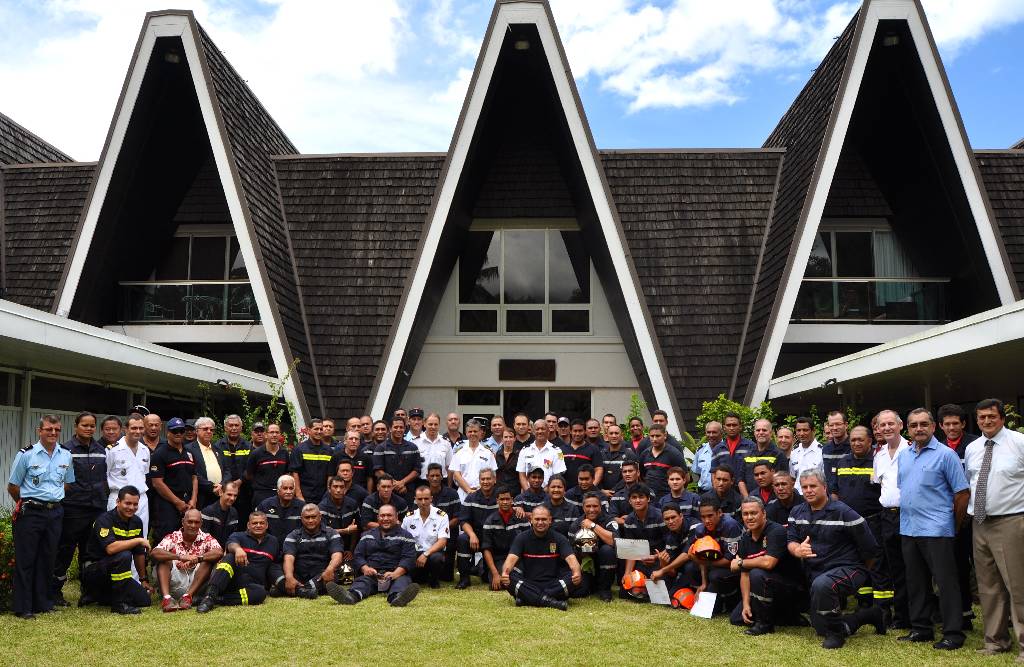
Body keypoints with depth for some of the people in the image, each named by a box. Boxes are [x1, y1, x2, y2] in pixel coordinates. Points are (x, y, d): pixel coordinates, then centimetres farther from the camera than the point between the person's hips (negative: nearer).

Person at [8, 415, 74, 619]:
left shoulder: (66, 456, 6)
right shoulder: (26, 455, -7)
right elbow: (12, 487, 1)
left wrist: (55, 501, 12)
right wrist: (27, 503, 8)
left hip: (55, 512, 4)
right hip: (30, 513, -4)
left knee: (48, 559, 10)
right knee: (25, 560, 0)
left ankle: (44, 603, 20)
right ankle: (23, 607, 7)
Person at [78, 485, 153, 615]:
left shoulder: (136, 522, 4)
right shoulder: (105, 520, -19)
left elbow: (139, 553, 12)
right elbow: (111, 548, -35)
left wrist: (144, 580, 14)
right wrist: (139, 540, -27)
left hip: (114, 571, 8)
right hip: (92, 569, -7)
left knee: (144, 599, -5)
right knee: (124, 556, -35)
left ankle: (98, 595, 13)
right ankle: (119, 604, -22)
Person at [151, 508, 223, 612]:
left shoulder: (206, 538, 2)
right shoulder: (173, 537, 2)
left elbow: (219, 552, -19)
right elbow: (154, 553, -18)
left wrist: (198, 558, -34)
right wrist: (180, 557, -32)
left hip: (196, 582, 0)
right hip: (175, 584, 0)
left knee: (208, 560, -19)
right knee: (164, 560, -18)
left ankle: (188, 596, -30)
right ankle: (166, 597, -37)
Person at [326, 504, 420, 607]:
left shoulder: (405, 535, 14)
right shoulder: (367, 535, 26)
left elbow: (409, 558, 0)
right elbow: (358, 555, 15)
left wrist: (395, 574, -19)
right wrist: (365, 568, -9)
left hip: (396, 574, -2)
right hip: (371, 574, 2)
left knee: (402, 580, -35)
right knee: (363, 581, -30)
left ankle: (396, 597, -68)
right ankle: (351, 596, -63)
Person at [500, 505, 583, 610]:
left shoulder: (559, 539, 3)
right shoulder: (522, 538, 3)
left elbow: (571, 558, -12)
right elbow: (511, 558, -11)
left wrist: (577, 572, -37)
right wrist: (505, 573, -36)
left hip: (553, 585, 0)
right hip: (529, 584, 0)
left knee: (577, 577, -27)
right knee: (508, 577, -28)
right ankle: (549, 601, -36)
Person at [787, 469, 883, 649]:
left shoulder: (843, 512, -15)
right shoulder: (797, 512, 3)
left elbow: (869, 548, -8)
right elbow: (791, 541, 0)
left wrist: (862, 574, 5)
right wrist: (797, 550, -25)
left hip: (847, 569, -7)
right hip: (814, 573, 7)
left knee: (821, 585, -41)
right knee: (821, 629, 12)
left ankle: (836, 633, -17)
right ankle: (872, 615, 32)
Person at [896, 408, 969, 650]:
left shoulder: (945, 454, -7)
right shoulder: (904, 455, 12)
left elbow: (962, 493, -6)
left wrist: (954, 526, 0)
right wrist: (906, 517, 16)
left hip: (936, 530, -6)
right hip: (908, 529, 7)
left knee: (946, 582, -2)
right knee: (916, 582, 13)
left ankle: (953, 634, 6)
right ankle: (920, 628, 23)